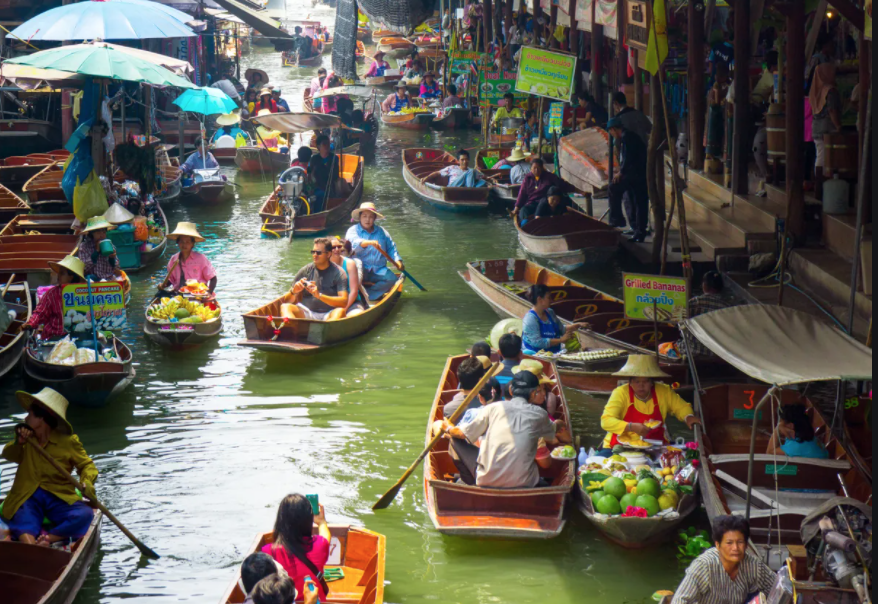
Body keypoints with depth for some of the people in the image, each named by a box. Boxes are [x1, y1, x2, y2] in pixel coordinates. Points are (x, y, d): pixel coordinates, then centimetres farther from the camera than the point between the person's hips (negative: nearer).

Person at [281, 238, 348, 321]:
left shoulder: (338, 273, 1)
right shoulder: (306, 270, 8)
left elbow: (344, 302, -12)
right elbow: (289, 301, 10)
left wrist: (319, 295, -23)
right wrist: (294, 291, -15)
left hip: (328, 316, -2)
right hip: (306, 313, 2)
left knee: (340, 311, -33)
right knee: (285, 307, -22)